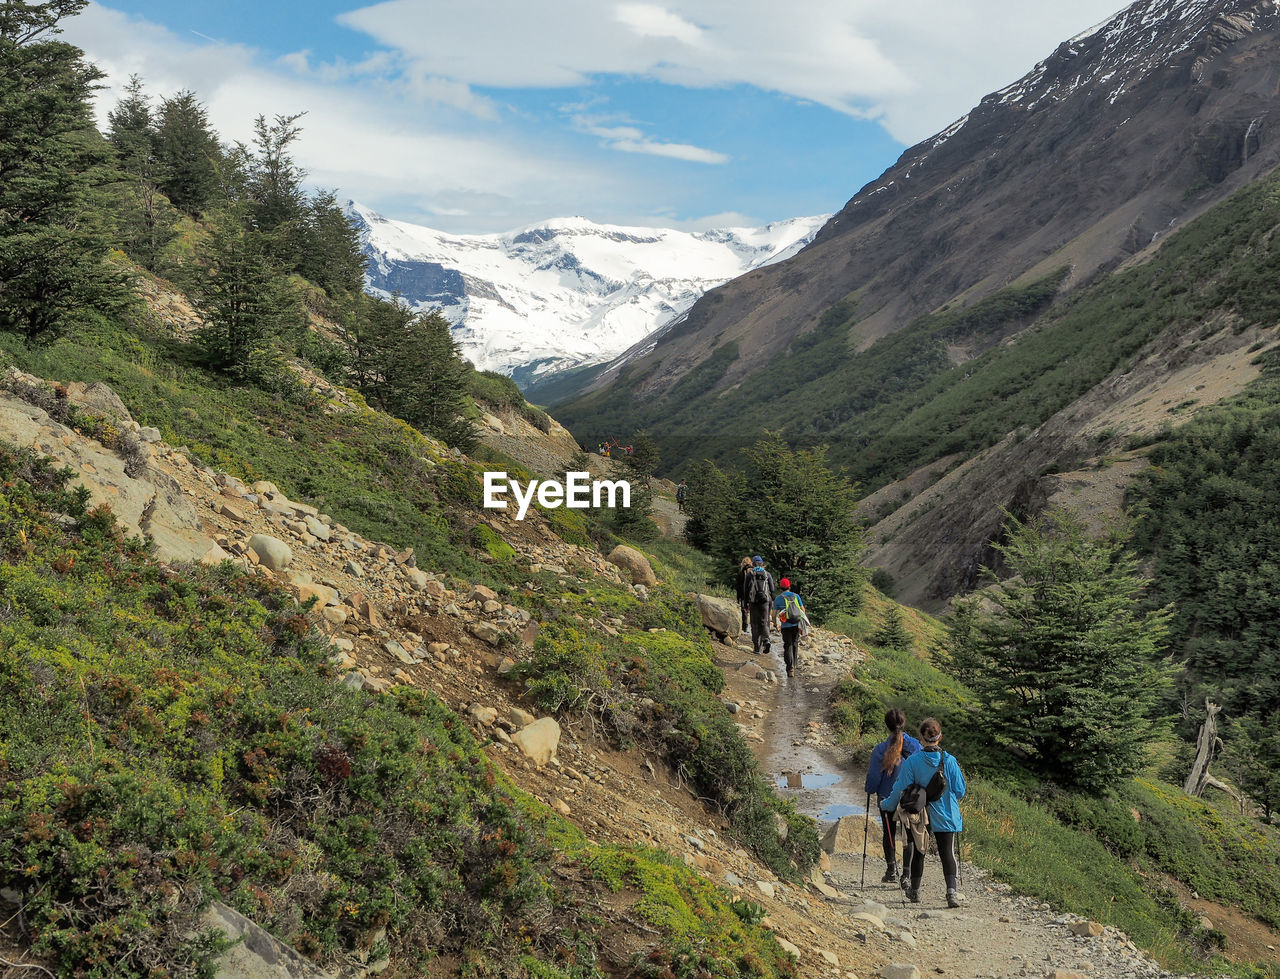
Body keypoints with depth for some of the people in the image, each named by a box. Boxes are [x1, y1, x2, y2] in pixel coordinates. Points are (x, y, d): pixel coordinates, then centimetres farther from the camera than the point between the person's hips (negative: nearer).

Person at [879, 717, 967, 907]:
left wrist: (886, 805, 7)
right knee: (947, 853, 4)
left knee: (919, 852, 16)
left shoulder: (912, 761, -14)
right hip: (946, 817, 0)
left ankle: (914, 891, 30)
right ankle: (952, 889, -15)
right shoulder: (949, 761, -9)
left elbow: (901, 789, -9)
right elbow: (959, 791, -1)